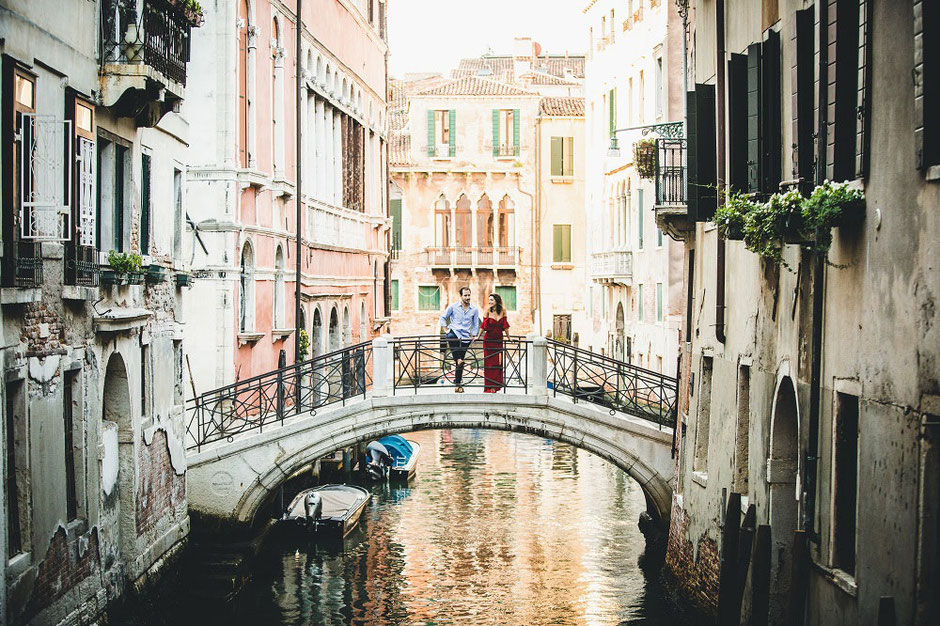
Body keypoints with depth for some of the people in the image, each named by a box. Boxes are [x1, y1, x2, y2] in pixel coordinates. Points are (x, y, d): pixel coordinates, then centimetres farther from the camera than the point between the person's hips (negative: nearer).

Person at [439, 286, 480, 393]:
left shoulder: (474, 310, 7)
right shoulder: (453, 307, 2)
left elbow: (476, 325, 16)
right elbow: (443, 318, 9)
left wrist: (472, 336, 5)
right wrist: (446, 330, -1)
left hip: (465, 337, 1)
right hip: (454, 332, -1)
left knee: (460, 362, 1)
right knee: (450, 337, -40)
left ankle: (458, 385, 9)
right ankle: (457, 359, -31)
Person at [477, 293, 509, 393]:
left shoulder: (503, 311, 1)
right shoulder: (488, 311, -5)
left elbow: (505, 326, 9)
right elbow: (483, 325, 0)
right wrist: (478, 336, 1)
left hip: (499, 340, 2)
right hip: (488, 340, -2)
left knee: (498, 362, -2)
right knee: (489, 363, -2)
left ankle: (495, 386, 3)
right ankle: (489, 387, -1)